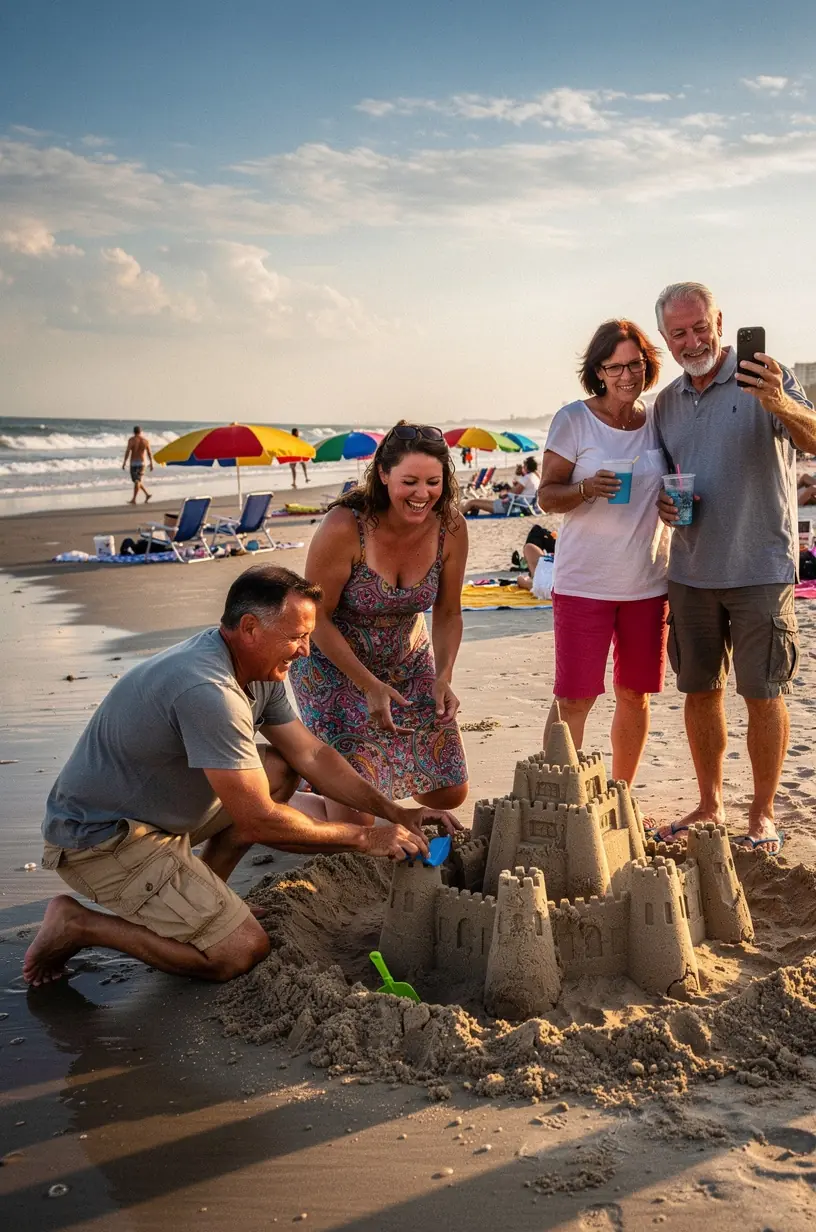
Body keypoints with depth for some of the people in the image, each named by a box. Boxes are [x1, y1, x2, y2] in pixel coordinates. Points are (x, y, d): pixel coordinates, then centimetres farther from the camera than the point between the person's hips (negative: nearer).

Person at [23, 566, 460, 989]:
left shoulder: (259, 668, 0)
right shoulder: (209, 692, -31)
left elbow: (312, 755, 7)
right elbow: (257, 822, -27)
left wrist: (394, 812, -1)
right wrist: (363, 837, -18)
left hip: (159, 805, 10)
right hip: (102, 838, -10)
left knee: (278, 770, 5)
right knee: (241, 952, -13)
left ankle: (197, 897, 10)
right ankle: (79, 924, -2)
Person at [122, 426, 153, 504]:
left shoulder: (131, 439, -8)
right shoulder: (146, 440, 2)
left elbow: (127, 451, -13)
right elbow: (149, 453, 3)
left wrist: (124, 462, -10)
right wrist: (151, 463, 10)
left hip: (133, 462, -3)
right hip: (142, 462, 3)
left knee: (137, 480, 8)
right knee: (138, 480, 6)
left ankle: (147, 494, 6)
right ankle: (134, 499, 3)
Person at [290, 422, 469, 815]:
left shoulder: (451, 529, -15)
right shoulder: (344, 528, -29)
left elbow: (448, 614, -3)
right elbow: (317, 617, -20)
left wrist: (443, 677, -18)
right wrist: (369, 686, -24)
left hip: (408, 663, 5)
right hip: (334, 665, -5)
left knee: (450, 794, 6)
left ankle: (388, 770, 36)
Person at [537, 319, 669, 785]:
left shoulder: (658, 419, 7)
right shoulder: (573, 419, -4)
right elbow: (547, 495, -3)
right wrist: (586, 489, -23)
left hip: (648, 582, 4)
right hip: (584, 582, -4)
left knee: (636, 696, 11)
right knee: (574, 699, -5)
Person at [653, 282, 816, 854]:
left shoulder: (766, 378, -7)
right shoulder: (667, 401, 10)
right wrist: (663, 500, -2)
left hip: (760, 566, -5)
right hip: (690, 570, 5)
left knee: (763, 693, 0)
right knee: (700, 689, 11)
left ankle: (763, 814, 13)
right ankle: (710, 804, 25)